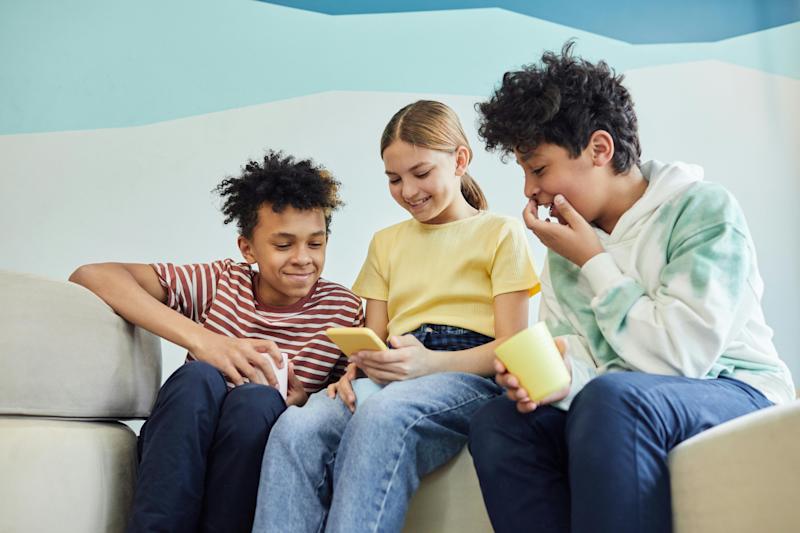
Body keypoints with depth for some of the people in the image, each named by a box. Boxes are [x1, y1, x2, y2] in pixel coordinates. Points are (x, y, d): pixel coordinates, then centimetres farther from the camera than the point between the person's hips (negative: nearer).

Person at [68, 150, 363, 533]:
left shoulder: (343, 309, 2)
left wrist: (303, 402, -21)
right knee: (199, 376, -30)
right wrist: (201, 339, -21)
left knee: (257, 398, -32)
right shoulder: (221, 283, 3)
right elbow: (92, 275, -8)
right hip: (179, 448, 1)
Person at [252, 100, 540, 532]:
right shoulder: (385, 243, 26)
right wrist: (356, 369, -6)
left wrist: (429, 362, -18)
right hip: (393, 377, 4)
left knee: (383, 415, -39)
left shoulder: (500, 233, 10)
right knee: (295, 429, -30)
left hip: (469, 376, -4)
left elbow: (511, 348, 0)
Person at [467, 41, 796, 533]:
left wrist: (593, 261, -14)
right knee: (497, 422, -16)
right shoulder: (567, 239, 7)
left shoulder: (704, 210, -11)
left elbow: (679, 356, -20)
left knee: (610, 398, -36)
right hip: (624, 404, 6)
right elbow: (572, 346, 3)